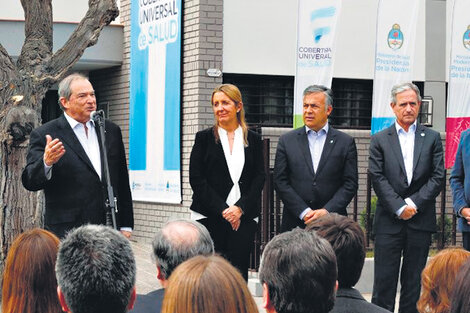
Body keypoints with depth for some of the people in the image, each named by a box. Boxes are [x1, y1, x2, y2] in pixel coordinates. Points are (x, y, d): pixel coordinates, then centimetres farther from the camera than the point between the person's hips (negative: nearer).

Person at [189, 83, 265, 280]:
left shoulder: (253, 140, 10)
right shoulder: (204, 138, 6)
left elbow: (259, 177, 5)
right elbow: (196, 179, -1)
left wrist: (240, 208, -9)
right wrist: (221, 210, -10)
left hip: (243, 218, 1)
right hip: (209, 218, -1)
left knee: (239, 270, -3)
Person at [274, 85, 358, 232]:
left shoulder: (345, 142, 6)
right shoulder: (287, 141, 7)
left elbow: (350, 184, 1)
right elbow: (280, 181, 2)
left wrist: (326, 211, -11)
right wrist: (304, 212, -8)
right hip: (295, 223, 1)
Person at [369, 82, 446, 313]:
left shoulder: (432, 138, 8)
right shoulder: (380, 140, 5)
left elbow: (438, 177, 1)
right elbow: (377, 179, -3)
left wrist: (413, 204, -10)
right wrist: (399, 207, -12)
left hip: (420, 222, 1)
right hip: (389, 222, -1)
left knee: (414, 282, 7)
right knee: (384, 281, -1)